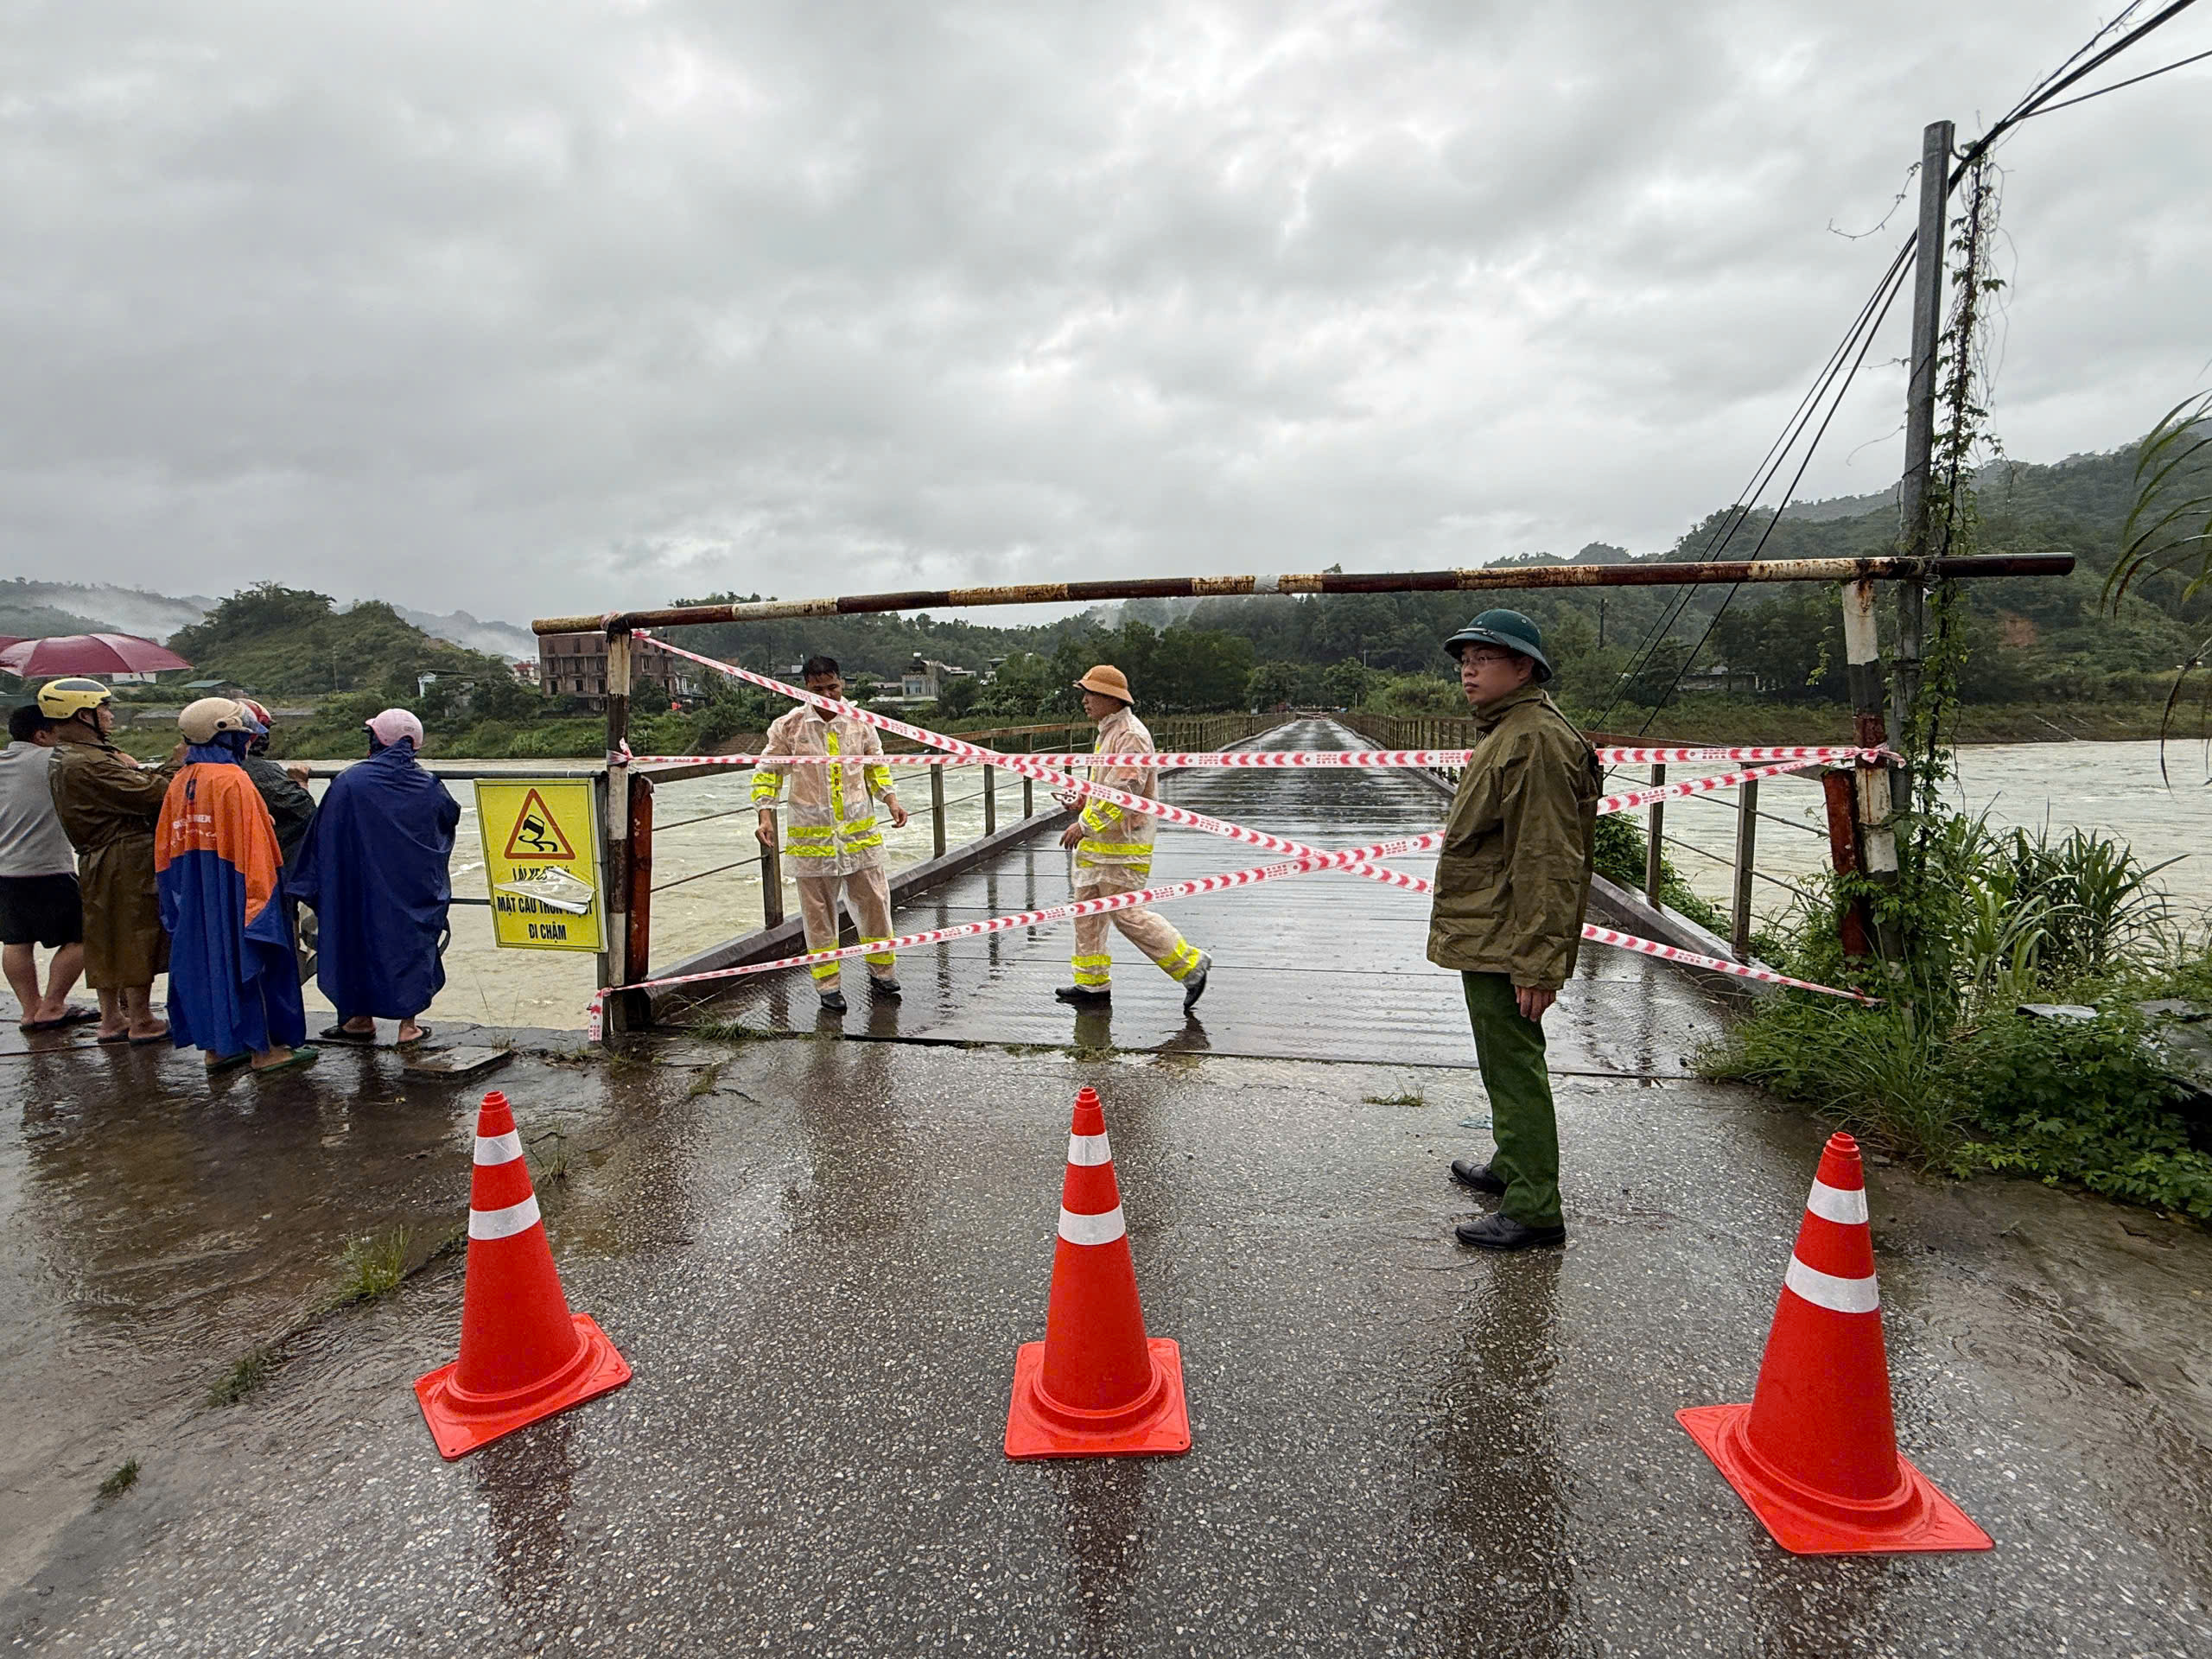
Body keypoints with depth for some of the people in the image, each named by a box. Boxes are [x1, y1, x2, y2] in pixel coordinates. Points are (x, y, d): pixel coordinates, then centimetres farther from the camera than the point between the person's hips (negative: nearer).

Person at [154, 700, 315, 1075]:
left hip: (193, 901, 7)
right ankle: (263, 1048, 7)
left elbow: (165, 847, 14)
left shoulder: (179, 783, 8)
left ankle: (215, 1046, 21)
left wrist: (180, 897, 21)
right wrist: (261, 893, -13)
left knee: (205, 960, 14)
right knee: (249, 959, 1)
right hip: (230, 890, -7)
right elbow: (253, 846, -18)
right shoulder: (233, 780, -14)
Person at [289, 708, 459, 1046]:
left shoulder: (350, 780, -10)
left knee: (360, 941, 14)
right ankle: (409, 1023, 13)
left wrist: (310, 885, 5)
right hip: (415, 892, 1)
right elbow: (452, 815, 14)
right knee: (412, 942, 10)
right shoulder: (428, 785, -4)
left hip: (364, 890, -1)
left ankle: (362, 1018, 24)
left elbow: (323, 835, -5)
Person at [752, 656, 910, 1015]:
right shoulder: (789, 726, -4)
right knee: (819, 913, 5)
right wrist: (766, 815, -7)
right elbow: (768, 771, 3)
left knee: (874, 902, 8)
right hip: (811, 835, -2)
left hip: (860, 832, 2)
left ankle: (882, 973, 26)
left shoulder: (859, 722, 3)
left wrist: (891, 800, 4)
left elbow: (876, 766, 17)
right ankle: (828, 985, 17)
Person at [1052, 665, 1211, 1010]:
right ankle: (1093, 983, 22)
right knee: (1087, 910, 12)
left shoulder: (1130, 736, -18)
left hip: (1122, 845, -10)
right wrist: (1082, 801, 10)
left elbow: (1123, 792, -25)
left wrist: (1085, 824, -20)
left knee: (1126, 914, -7)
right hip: (1098, 842, 10)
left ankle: (1189, 964, 5)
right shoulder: (1108, 732, 16)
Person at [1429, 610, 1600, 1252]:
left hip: (1508, 943, -11)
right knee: (1506, 1063, 22)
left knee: (1515, 1068, -2)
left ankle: (1534, 1210, 9)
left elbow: (1548, 861, -24)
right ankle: (1511, 1167, 38)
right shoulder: (1505, 731, 17)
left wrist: (1536, 963, -24)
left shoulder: (1537, 740, -19)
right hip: (1488, 937, 11)